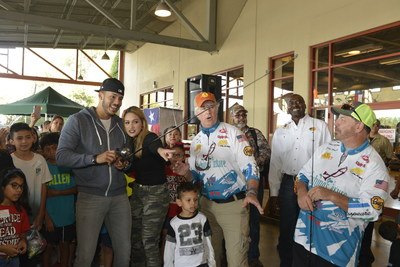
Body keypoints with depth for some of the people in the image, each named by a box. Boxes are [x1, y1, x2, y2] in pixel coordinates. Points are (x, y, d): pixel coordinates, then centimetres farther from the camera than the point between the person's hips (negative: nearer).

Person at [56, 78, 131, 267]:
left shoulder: (122, 124, 12)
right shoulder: (78, 120, -3)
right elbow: (61, 156, -11)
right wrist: (96, 158, -23)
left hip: (119, 196, 5)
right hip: (90, 196, -4)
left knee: (124, 251, 11)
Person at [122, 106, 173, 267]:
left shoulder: (150, 137, -17)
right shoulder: (130, 142, 4)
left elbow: (153, 145, -42)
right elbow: (130, 167, 13)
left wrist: (160, 149, -64)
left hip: (156, 193, -7)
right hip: (137, 191, 7)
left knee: (149, 241, -1)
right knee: (135, 237, 16)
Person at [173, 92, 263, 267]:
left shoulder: (232, 133, -6)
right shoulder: (196, 141, 10)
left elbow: (249, 166, -13)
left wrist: (251, 192, -29)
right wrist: (186, 173, -7)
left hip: (233, 205, -5)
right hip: (207, 204, 5)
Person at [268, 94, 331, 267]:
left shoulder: (319, 126, 1)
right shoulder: (280, 132, 9)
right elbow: (275, 163, 9)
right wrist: (274, 192, 7)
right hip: (288, 183, 3)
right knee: (286, 227, 11)